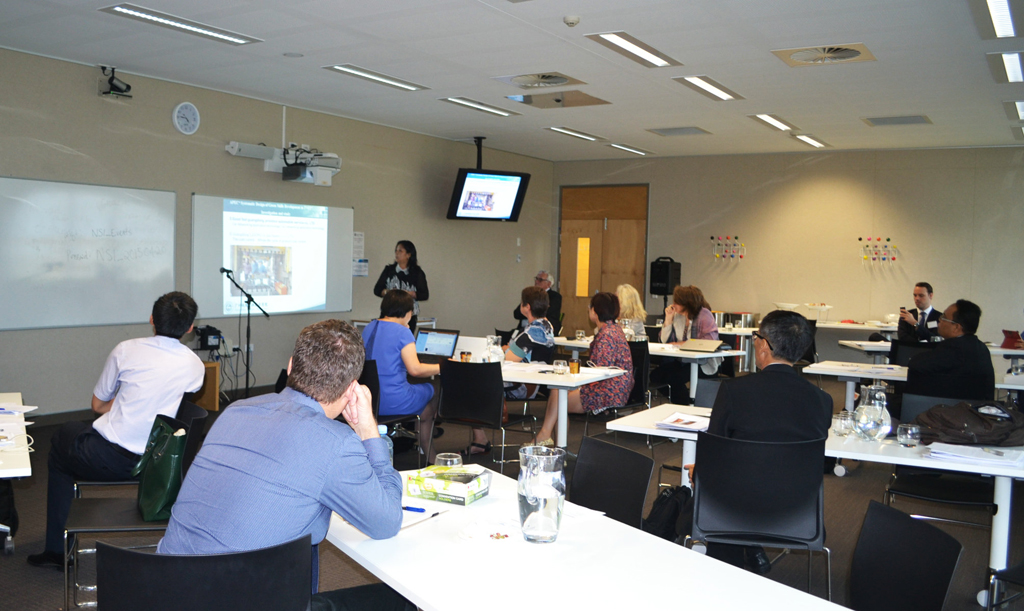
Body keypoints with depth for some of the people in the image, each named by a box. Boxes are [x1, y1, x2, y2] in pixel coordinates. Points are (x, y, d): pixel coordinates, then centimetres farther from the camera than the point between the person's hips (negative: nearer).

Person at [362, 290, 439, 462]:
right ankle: (429, 456, 27)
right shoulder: (403, 332, -12)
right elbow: (414, 369, -19)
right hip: (394, 402, -8)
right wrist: (443, 367, -7)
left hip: (367, 401, 8)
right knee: (433, 391, 18)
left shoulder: (368, 329, 11)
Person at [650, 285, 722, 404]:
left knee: (674, 378, -30)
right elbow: (665, 341, 10)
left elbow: (710, 340, -22)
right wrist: (668, 318, 0)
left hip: (705, 364, -7)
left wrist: (684, 344, -22)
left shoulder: (704, 314, -9)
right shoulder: (678, 316, 9)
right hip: (683, 361, 7)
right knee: (655, 375, -14)